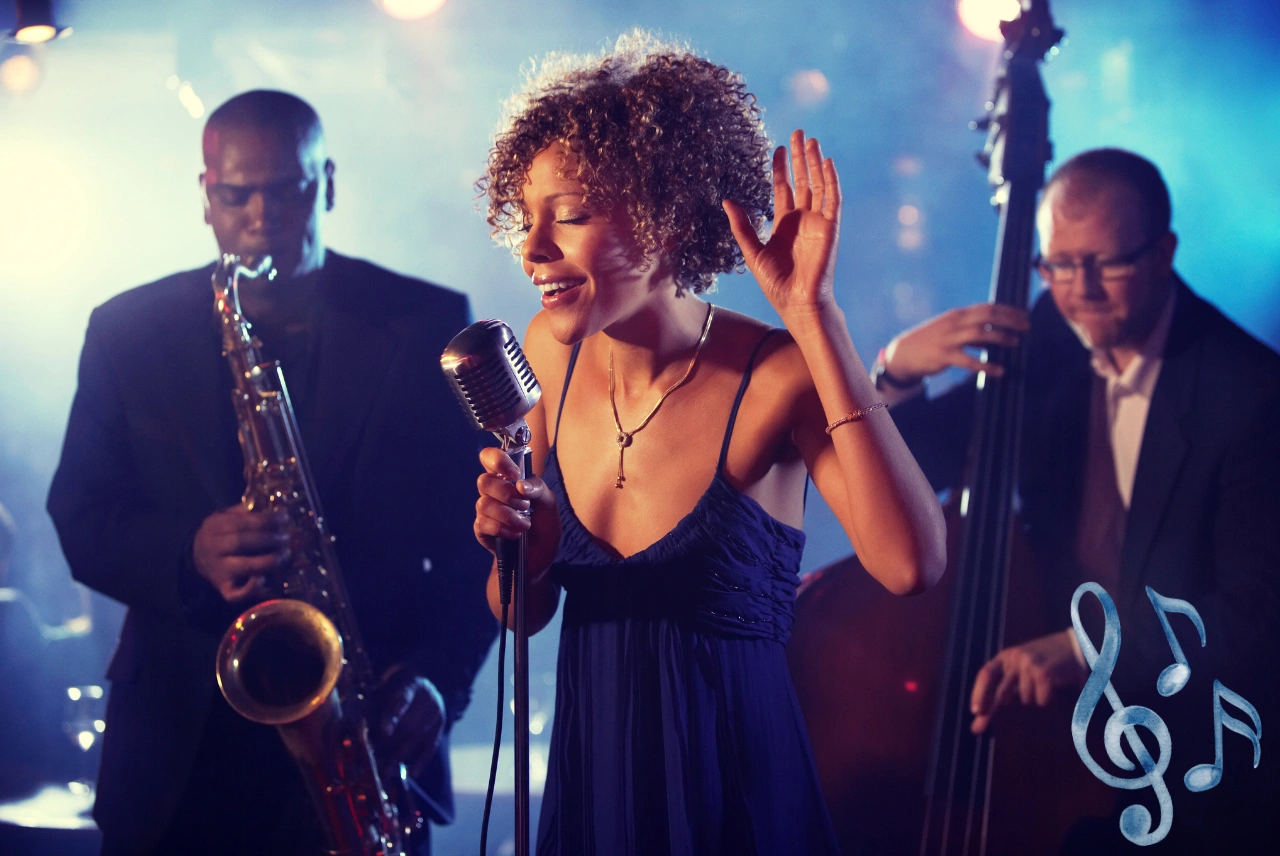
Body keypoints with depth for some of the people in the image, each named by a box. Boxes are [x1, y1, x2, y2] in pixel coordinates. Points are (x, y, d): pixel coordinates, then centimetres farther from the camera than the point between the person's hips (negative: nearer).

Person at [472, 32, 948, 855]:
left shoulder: (774, 378, -18)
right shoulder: (552, 354, -3)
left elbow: (911, 563, -36)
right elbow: (521, 613, 7)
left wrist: (812, 315, -33)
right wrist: (514, 546, -16)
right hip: (590, 790, 5)